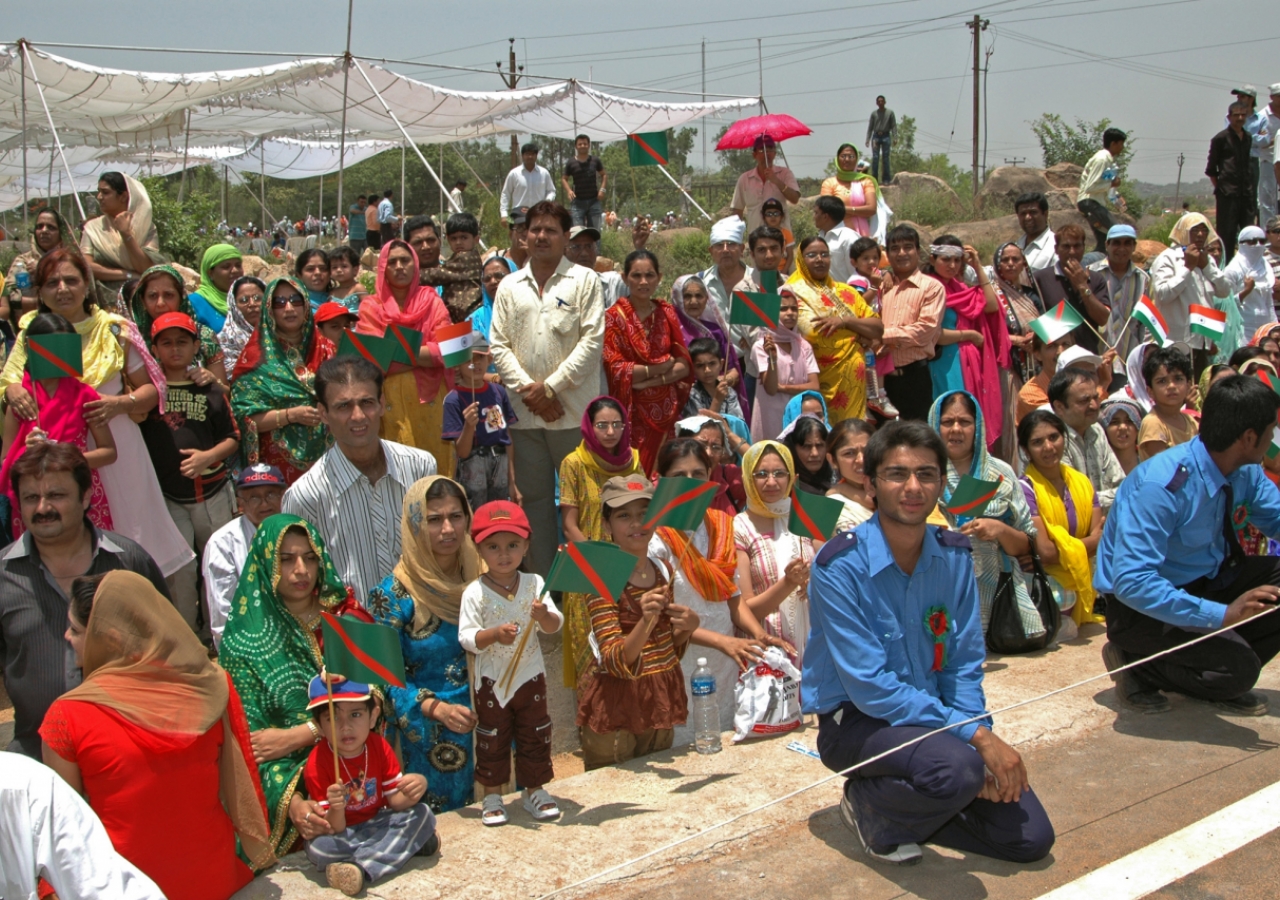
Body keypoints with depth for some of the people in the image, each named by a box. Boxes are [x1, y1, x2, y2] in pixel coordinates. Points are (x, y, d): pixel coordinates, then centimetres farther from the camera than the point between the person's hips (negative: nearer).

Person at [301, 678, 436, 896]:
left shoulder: (379, 746, -9)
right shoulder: (317, 764, -19)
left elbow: (395, 801, -7)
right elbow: (332, 830, -19)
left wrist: (412, 793, -30)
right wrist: (335, 810, -42)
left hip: (378, 823, 4)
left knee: (422, 814, -19)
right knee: (319, 848, -34)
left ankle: (361, 868, -28)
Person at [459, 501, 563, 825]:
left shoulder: (534, 584, -5)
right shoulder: (475, 592, -12)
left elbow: (555, 626, -8)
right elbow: (466, 637, -17)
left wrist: (544, 616, -30)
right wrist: (494, 635, -33)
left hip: (530, 675, 2)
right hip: (491, 680, -2)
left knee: (535, 734, 12)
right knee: (492, 738, 9)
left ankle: (535, 790, 26)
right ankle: (492, 795, 22)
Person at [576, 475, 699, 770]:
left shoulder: (663, 571, 3)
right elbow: (617, 662, -24)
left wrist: (687, 628, -6)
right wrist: (646, 622, -41)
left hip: (661, 701, 6)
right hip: (615, 706, -6)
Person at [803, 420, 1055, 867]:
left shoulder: (955, 555, -1)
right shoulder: (841, 566, -21)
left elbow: (964, 663, 2)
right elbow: (869, 686, -23)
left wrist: (976, 740, -14)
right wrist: (974, 736, -26)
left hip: (929, 710, 6)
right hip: (855, 719, -6)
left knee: (1030, 837, -2)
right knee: (956, 770, -35)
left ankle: (904, 806, 16)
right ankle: (870, 808, -4)